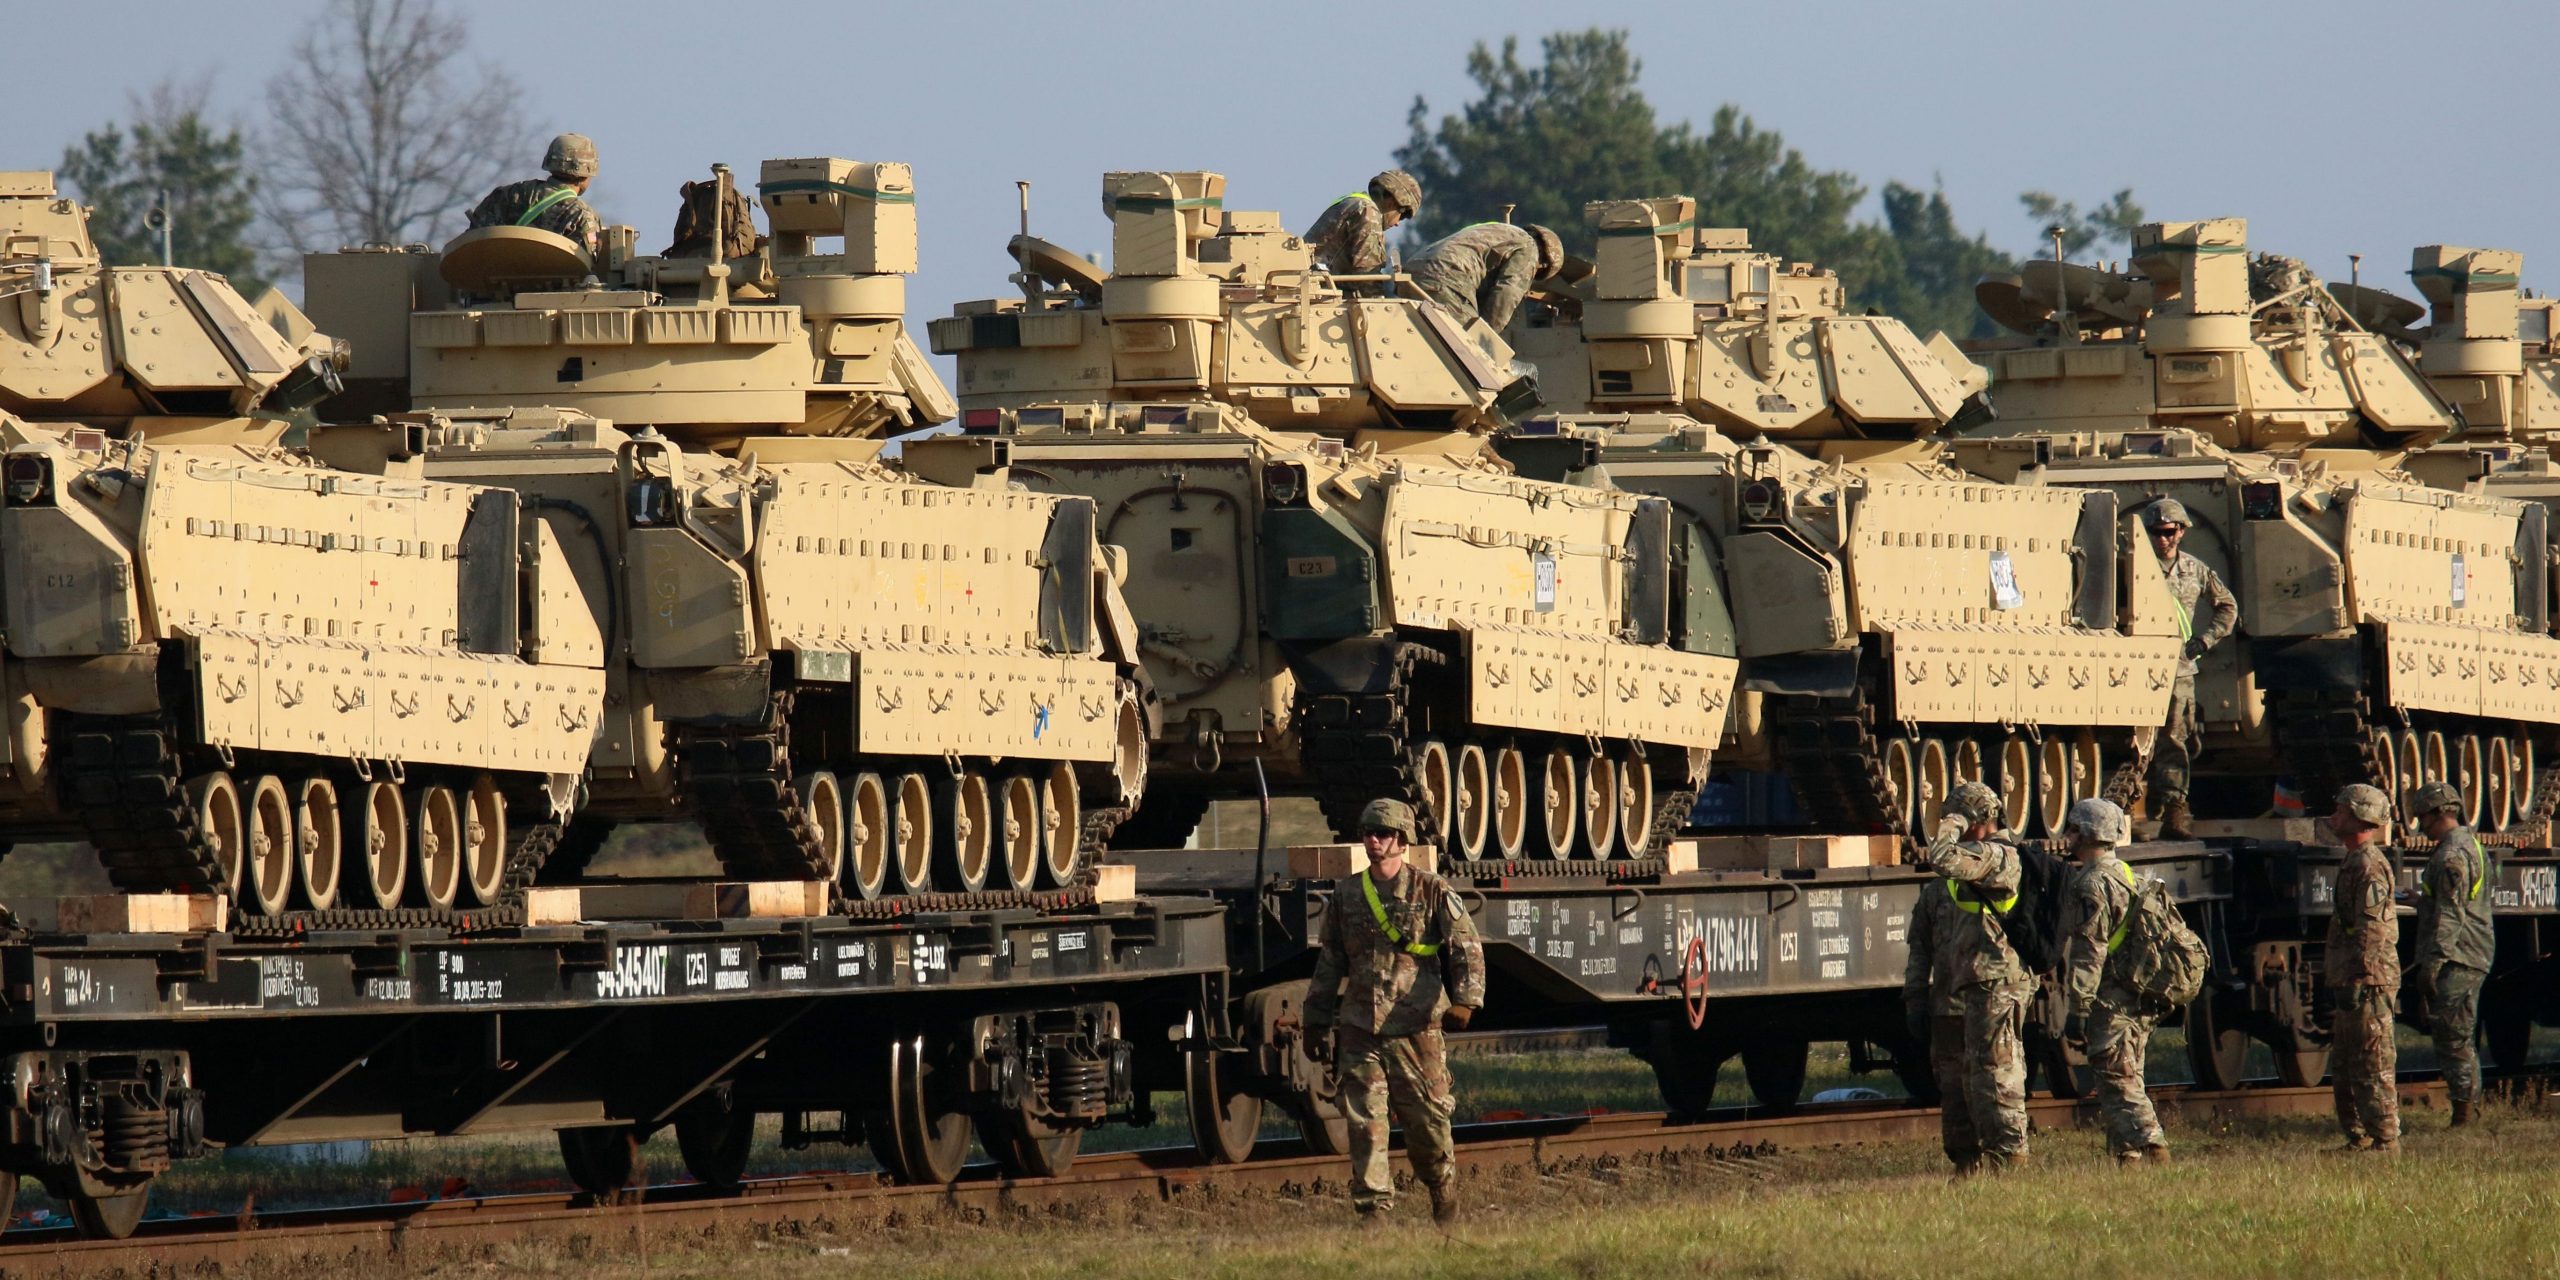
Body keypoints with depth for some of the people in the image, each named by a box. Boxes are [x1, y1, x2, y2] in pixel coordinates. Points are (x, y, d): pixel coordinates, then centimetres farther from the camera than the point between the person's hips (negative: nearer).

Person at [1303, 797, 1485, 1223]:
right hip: (1359, 1029, 3)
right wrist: (1317, 1019, 17)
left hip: (1416, 1028, -3)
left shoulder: (1432, 892, 1)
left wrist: (1465, 1000, -19)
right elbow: (1330, 961, 18)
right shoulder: (1347, 895, 12)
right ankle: (1373, 1210, -4)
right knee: (1364, 1123, -5)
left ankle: (1445, 1197, 29)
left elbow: (1467, 948, -4)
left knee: (1427, 1120, 5)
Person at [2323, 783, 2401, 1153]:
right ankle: (2359, 1139, 19)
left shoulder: (2370, 866, -13)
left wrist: (2356, 981, -23)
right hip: (2351, 985, 11)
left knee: (2372, 1069, -9)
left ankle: (2385, 1142, -9)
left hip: (2368, 984, -11)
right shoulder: (2353, 863, 19)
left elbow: (2371, 931, -20)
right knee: (2344, 1068, 15)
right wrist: (2337, 982, 25)